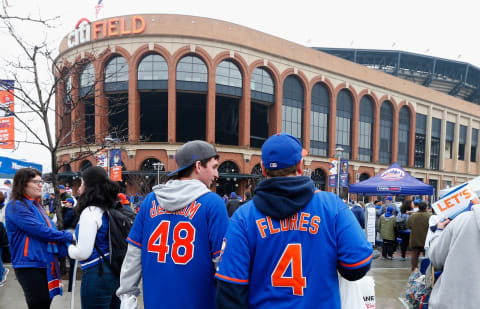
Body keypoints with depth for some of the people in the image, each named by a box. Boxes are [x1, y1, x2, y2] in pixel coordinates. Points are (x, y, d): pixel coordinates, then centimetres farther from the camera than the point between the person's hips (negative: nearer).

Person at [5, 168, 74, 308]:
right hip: (30, 265, -8)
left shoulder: (36, 205, 15)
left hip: (46, 263, 9)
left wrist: (65, 249, 2)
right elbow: (40, 230, -20)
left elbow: (50, 229, 14)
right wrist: (68, 236, -13)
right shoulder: (16, 206, -13)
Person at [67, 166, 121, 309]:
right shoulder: (110, 209, 7)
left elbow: (83, 253, -17)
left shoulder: (90, 212, -16)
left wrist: (69, 248, 2)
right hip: (114, 272, 8)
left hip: (96, 275, -8)